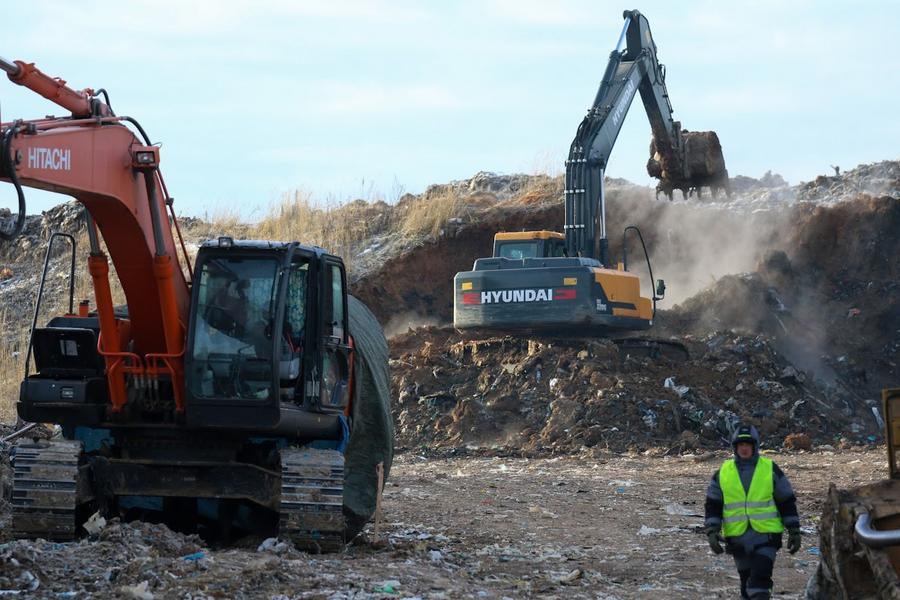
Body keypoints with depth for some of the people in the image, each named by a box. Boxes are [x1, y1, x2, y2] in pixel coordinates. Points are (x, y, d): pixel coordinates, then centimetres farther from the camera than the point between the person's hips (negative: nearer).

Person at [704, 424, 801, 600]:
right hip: (738, 538, 3)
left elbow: (787, 502, 5)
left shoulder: (770, 469, 1)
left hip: (766, 537, -3)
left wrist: (794, 531, 3)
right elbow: (713, 505, 9)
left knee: (760, 582, -15)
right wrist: (712, 532, -3)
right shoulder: (723, 473, 6)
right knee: (747, 581, 12)